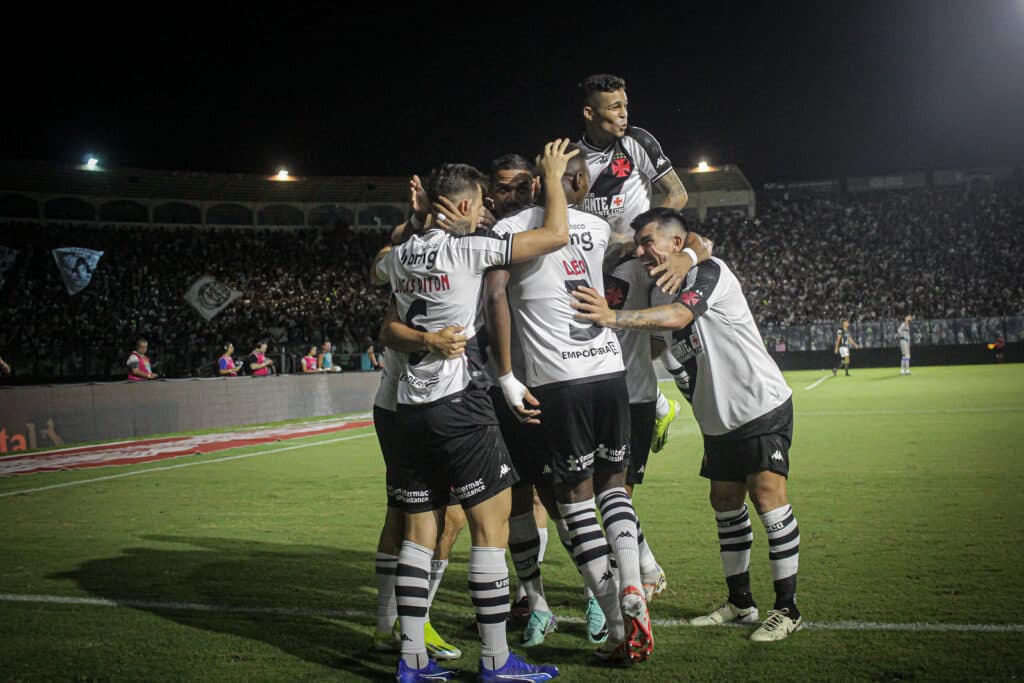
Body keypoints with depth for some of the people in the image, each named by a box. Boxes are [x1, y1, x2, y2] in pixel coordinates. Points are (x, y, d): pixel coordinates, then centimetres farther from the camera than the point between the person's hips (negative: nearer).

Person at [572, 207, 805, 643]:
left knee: (766, 494, -13)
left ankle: (787, 608, -4)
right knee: (726, 502, 10)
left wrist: (613, 317, -42)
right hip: (719, 417, 9)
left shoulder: (708, 271, -16)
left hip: (761, 403, -9)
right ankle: (740, 602, 22)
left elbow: (677, 317, -32)